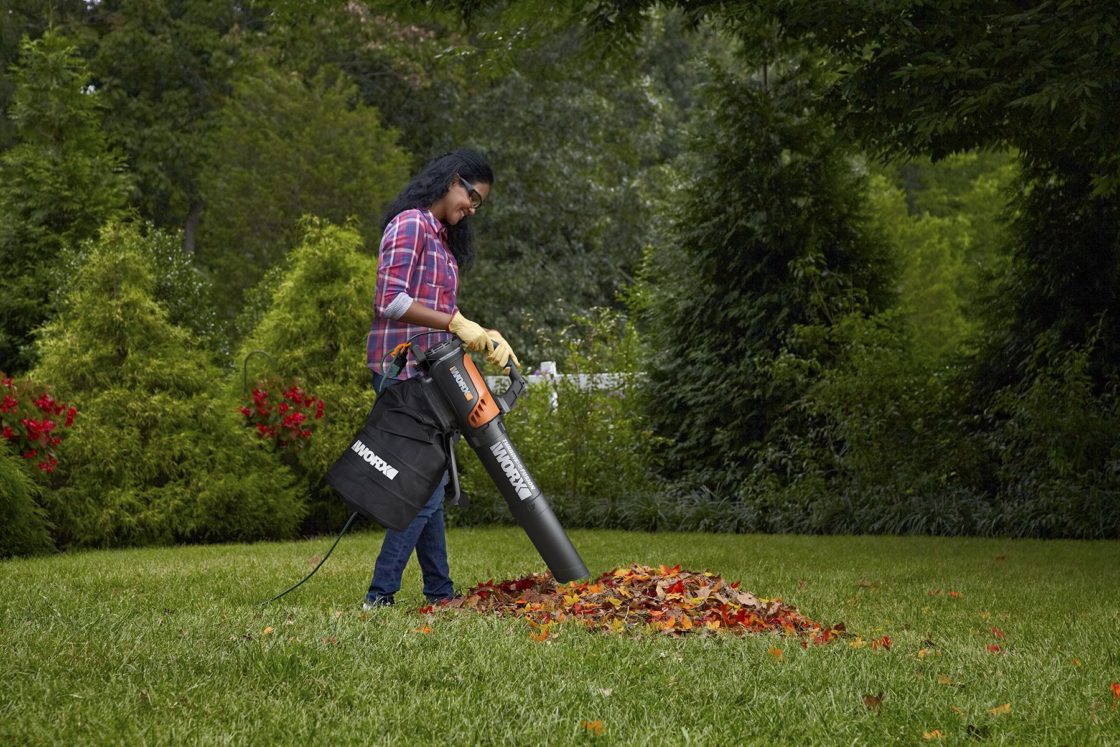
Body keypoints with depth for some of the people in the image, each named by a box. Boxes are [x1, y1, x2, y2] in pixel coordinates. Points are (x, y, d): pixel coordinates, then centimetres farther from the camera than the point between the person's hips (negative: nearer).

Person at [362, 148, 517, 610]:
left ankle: (440, 593, 16)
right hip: (405, 367, -10)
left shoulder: (442, 238, 21)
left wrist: (485, 337, 2)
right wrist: (457, 323, -20)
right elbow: (390, 300, -20)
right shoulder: (411, 224, -9)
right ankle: (380, 595, -11)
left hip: (426, 372, 10)